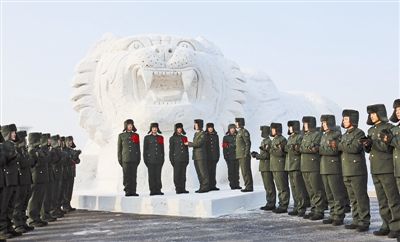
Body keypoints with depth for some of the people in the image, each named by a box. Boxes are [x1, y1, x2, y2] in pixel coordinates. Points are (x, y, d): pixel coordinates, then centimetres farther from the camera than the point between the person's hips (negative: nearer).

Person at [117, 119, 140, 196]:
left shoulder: (136, 135, 13)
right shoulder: (121, 135, 10)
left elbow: (138, 148, 13)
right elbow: (119, 148, 8)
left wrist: (138, 158, 7)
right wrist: (119, 159, 2)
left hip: (134, 159, 1)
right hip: (125, 159, -1)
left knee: (134, 175, 1)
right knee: (126, 176, -2)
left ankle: (133, 191, 5)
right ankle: (127, 191, 3)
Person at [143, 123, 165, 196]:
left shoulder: (161, 137, 13)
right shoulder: (147, 137, 6)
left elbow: (162, 149, 14)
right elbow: (145, 149, 4)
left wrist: (162, 159, 8)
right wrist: (145, 160, -3)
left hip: (159, 160, 2)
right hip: (150, 160, -2)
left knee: (158, 175, 2)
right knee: (151, 176, -1)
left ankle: (158, 190, 7)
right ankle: (152, 190, 4)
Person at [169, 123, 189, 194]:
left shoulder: (184, 138, 16)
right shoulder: (172, 138, 4)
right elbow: (171, 150, 2)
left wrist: (187, 159, 12)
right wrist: (172, 159, -5)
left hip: (184, 159, 4)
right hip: (177, 159, -4)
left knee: (183, 174, 4)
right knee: (177, 174, -2)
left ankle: (183, 189, 8)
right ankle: (178, 189, 2)